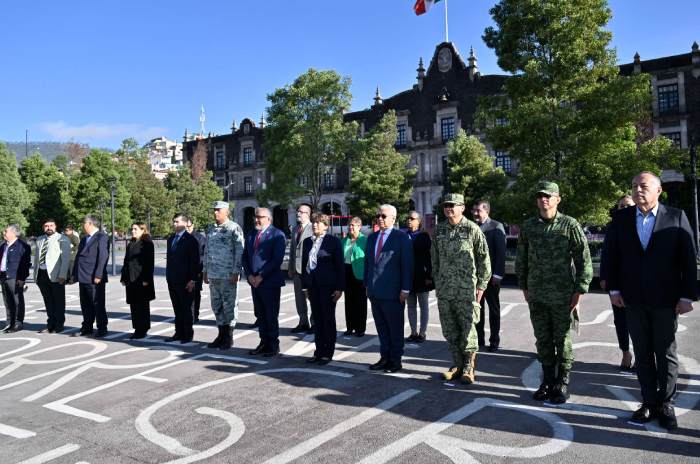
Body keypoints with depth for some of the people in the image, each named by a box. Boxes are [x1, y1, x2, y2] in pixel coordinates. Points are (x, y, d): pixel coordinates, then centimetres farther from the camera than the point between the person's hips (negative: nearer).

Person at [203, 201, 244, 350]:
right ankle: (221, 334, 24)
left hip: (228, 275, -7)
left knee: (229, 305, 1)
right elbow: (207, 251, 19)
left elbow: (240, 252, -11)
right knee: (216, 305, 12)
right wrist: (206, 271, 15)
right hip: (213, 275, 7)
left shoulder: (234, 228, -7)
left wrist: (236, 272, -15)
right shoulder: (210, 229, 13)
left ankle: (229, 336, 12)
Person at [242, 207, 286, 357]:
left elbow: (277, 259, -16)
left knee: (271, 316, 2)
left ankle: (273, 345, 13)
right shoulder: (251, 235, 14)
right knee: (260, 315, 12)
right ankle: (264, 343, 22)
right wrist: (249, 275, 0)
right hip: (254, 282, 6)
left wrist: (261, 276, -15)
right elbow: (245, 257, 15)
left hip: (270, 282, -6)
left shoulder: (277, 235, -8)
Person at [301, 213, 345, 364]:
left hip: (328, 285, -5)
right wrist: (305, 286, 11)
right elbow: (304, 264, 15)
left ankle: (328, 353, 13)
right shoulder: (307, 241, 11)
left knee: (328, 319, 3)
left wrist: (339, 288, -11)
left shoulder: (333, 241, -5)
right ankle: (319, 352, 19)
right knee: (317, 319, 10)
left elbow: (339, 265, -7)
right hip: (313, 286, 5)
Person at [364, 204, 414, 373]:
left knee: (395, 329, 6)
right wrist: (367, 285, 13)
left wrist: (405, 289, -13)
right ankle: (385, 357, 23)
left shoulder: (401, 237, -6)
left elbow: (407, 264, -9)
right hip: (374, 292, 6)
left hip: (392, 292, -6)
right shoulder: (372, 238, 13)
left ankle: (396, 360, 17)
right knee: (381, 327, 12)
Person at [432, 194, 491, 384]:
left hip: (466, 290, -5)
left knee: (468, 329, 0)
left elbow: (484, 259, -3)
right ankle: (458, 364, 25)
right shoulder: (439, 230, 9)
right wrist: (437, 282, 14)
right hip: (444, 290, 5)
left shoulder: (472, 229, -5)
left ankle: (469, 368, 15)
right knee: (449, 331, 11)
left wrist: (481, 285, -5)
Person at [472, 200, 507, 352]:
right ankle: (479, 338, 20)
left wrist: (497, 275, -16)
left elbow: (501, 252, -11)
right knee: (477, 308, 10)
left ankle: (494, 340, 16)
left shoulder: (496, 227, -7)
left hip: (491, 276, -5)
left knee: (493, 308, 8)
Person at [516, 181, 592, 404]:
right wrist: (524, 288, 11)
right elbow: (521, 260, 12)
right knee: (542, 341, 12)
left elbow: (584, 260, -5)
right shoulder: (528, 226, 5)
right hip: (536, 297, 4)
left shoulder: (570, 225, -6)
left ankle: (562, 385, 21)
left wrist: (578, 292, -8)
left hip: (562, 296, -3)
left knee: (562, 341, 6)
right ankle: (547, 381, 27)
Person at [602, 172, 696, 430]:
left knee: (666, 353, 9)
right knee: (642, 354, 10)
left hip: (665, 300, -2)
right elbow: (611, 256, 4)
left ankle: (666, 405, 22)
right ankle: (649, 403, 21)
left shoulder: (676, 218, -3)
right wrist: (614, 289, -1)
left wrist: (687, 296, -7)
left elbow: (688, 259, -4)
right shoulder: (621, 219, 3)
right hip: (634, 300, 2)